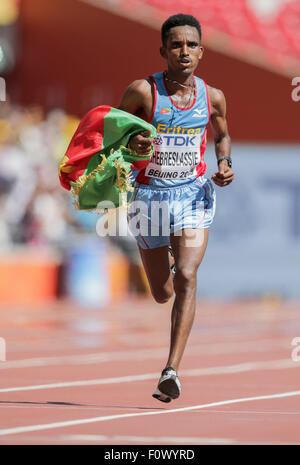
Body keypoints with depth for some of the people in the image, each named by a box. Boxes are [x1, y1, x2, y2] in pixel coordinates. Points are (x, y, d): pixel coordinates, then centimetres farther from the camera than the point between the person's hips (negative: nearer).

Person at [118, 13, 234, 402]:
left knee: (186, 277, -20)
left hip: (193, 194, 0)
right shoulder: (143, 92, -11)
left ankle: (172, 370, -23)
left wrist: (225, 163, -1)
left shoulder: (212, 97, -1)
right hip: (150, 195, 0)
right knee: (162, 294, 12)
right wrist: (131, 143, -23)